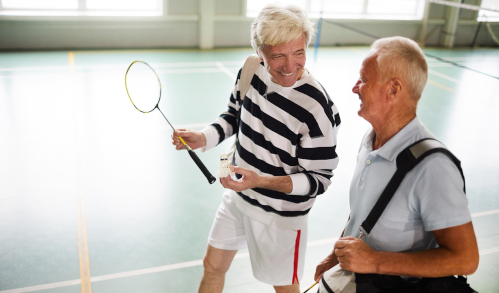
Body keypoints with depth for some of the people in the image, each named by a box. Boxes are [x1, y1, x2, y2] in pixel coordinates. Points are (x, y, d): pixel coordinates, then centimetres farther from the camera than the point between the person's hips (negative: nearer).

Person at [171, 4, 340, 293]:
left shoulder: (319, 110, -31)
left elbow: (319, 179, -22)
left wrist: (262, 181, -34)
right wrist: (204, 138, -9)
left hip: (279, 213, -5)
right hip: (237, 196, 6)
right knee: (213, 266, 23)